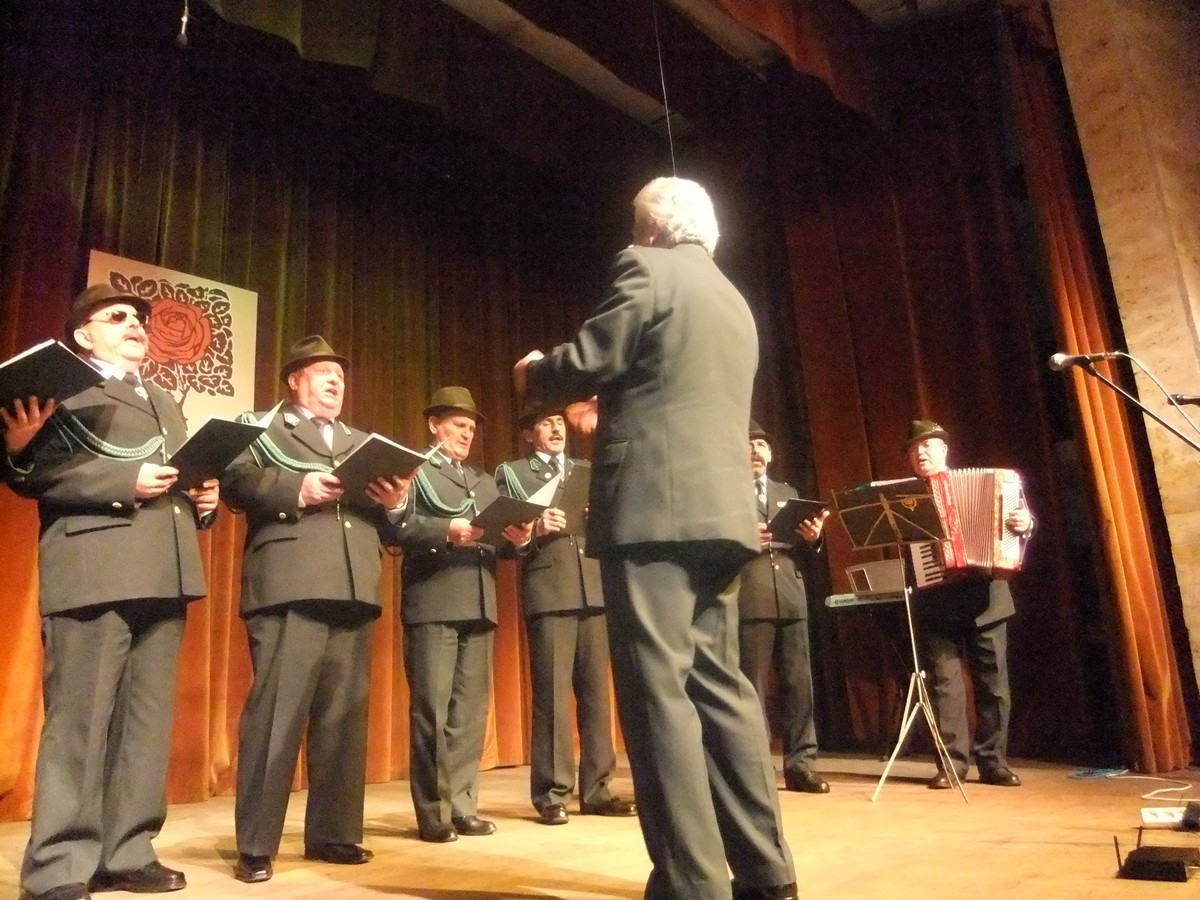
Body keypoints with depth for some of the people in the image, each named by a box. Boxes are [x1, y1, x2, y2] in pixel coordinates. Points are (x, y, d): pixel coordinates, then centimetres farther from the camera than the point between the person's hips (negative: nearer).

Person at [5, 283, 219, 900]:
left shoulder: (164, 403, 28)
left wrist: (202, 500, 7)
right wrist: (125, 482, -17)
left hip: (165, 574, 7)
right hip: (93, 570, -7)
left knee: (147, 720, 8)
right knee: (78, 721, -3)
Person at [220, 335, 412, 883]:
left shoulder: (363, 443, 27)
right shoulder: (262, 427, 14)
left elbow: (387, 530, 20)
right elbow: (234, 482, -5)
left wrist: (395, 506, -2)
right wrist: (295, 489, -18)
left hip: (353, 591, 5)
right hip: (290, 587, -5)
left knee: (345, 715, 7)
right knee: (276, 710, -7)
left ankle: (333, 833, 17)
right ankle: (255, 846, 3)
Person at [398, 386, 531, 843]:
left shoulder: (485, 481, 25)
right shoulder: (415, 471, 7)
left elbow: (498, 539, 17)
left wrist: (517, 537, -4)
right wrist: (446, 531, -23)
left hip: (479, 604, 6)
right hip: (432, 603, -6)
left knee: (471, 709, 7)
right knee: (431, 707, -2)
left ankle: (462, 805, 15)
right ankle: (432, 811, 7)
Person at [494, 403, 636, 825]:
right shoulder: (511, 472, 11)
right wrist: (533, 529, -18)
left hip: (595, 588, 4)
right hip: (548, 590, -4)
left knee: (596, 691, 6)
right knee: (551, 693, -4)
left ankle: (597, 789, 13)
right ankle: (551, 794, 4)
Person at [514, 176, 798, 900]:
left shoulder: (646, 268, 0)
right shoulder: (734, 303, 24)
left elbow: (587, 363, -7)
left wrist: (532, 374, 14)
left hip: (654, 507, -8)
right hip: (720, 509, 9)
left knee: (658, 689, -6)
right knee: (718, 683, 12)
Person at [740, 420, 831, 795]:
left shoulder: (788, 493, 23)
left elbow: (803, 549, 18)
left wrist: (813, 537, -3)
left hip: (791, 596, 4)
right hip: (748, 599, -4)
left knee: (799, 682, 2)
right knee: (752, 686, -2)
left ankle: (801, 765, 10)